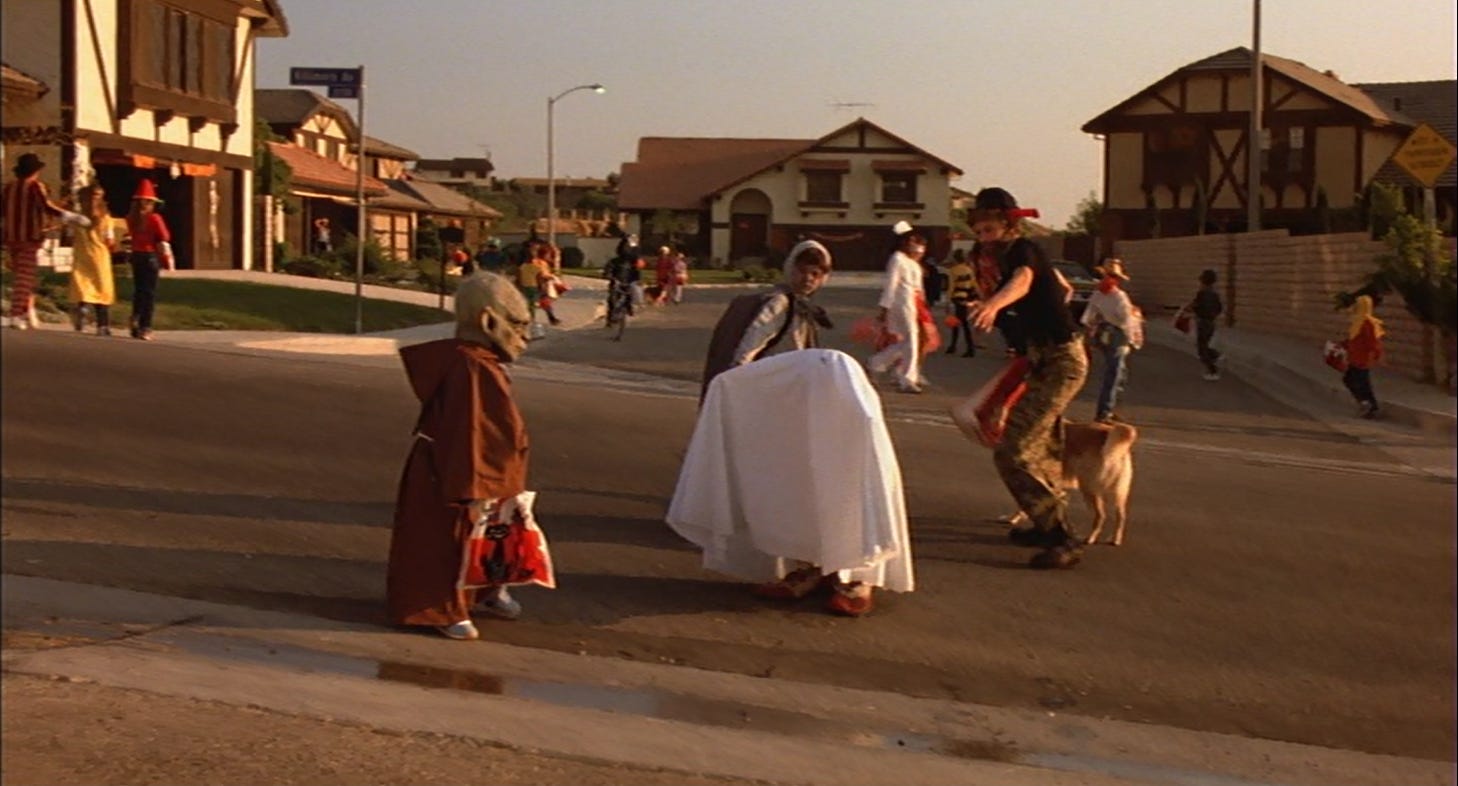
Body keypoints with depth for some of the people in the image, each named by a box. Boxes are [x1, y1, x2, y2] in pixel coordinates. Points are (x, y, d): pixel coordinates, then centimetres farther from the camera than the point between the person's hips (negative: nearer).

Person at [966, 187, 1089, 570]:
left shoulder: (1022, 251, -18)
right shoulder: (1021, 253, 11)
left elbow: (1022, 281, -44)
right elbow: (1064, 289, 28)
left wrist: (995, 303, -63)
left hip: (1058, 362, -11)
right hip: (1051, 357, 11)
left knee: (1013, 453, -17)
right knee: (1043, 448, 24)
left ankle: (1064, 540, -16)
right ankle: (1050, 525, 41)